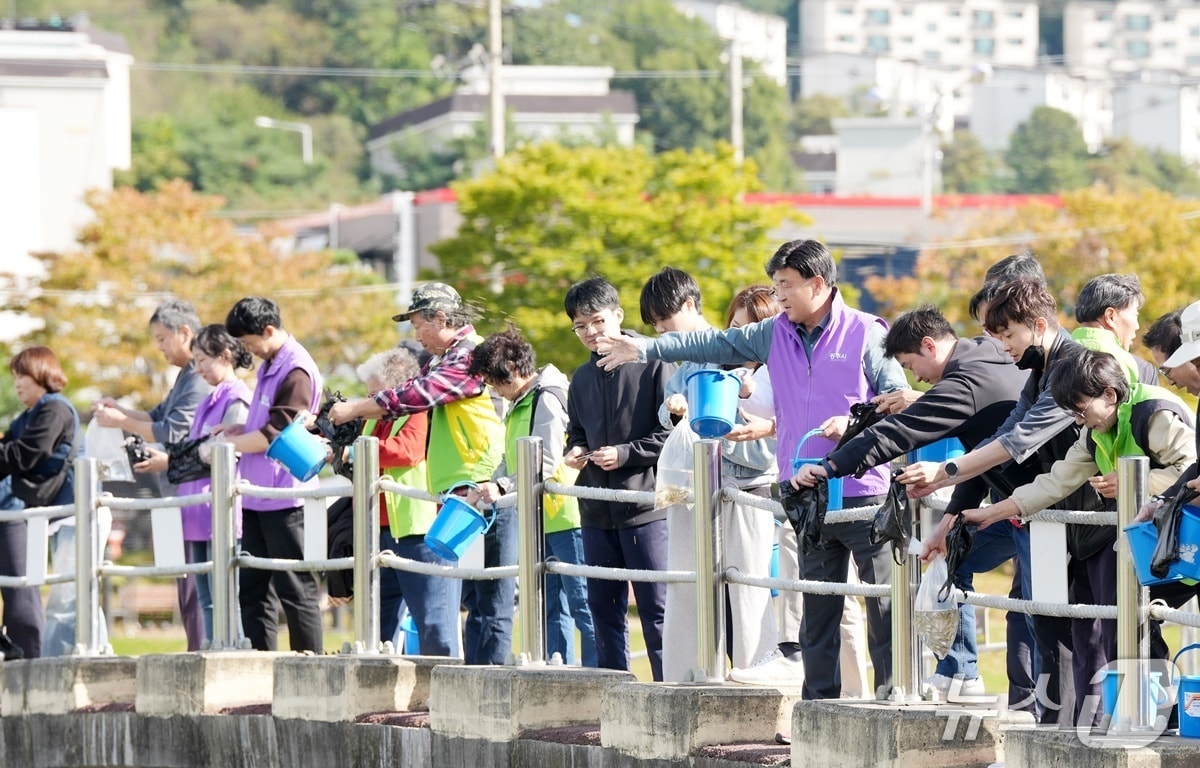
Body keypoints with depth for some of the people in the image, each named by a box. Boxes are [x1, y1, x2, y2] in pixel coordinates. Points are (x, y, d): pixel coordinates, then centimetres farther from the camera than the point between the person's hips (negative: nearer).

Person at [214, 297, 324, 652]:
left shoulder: (296, 371, -15)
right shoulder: (269, 366, 15)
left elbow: (276, 433, -18)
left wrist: (229, 444, -8)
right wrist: (240, 429, 8)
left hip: (284, 498, -10)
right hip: (257, 496, 10)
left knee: (295, 589, -6)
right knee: (253, 588, 9)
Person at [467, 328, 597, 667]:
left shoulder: (546, 399, -13)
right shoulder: (519, 403, 18)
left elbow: (547, 464, -20)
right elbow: (513, 461, 22)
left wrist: (502, 487, -22)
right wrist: (489, 487, 8)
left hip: (565, 515, -10)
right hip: (540, 519, 10)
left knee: (581, 602, -9)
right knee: (552, 606, 10)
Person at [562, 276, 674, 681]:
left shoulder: (652, 363, -6)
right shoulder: (582, 379, 15)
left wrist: (626, 454, -14)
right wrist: (575, 449, 7)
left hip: (646, 507, -7)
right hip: (597, 510, 7)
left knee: (657, 608, -5)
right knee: (604, 606, 10)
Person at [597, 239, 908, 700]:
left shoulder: (866, 333, -3)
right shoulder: (775, 335, 12)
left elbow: (899, 399, -2)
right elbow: (714, 345, 18)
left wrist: (855, 423, -16)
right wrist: (643, 349, 17)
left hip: (863, 492, -6)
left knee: (883, 602, -5)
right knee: (816, 605, 7)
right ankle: (819, 700, 11)